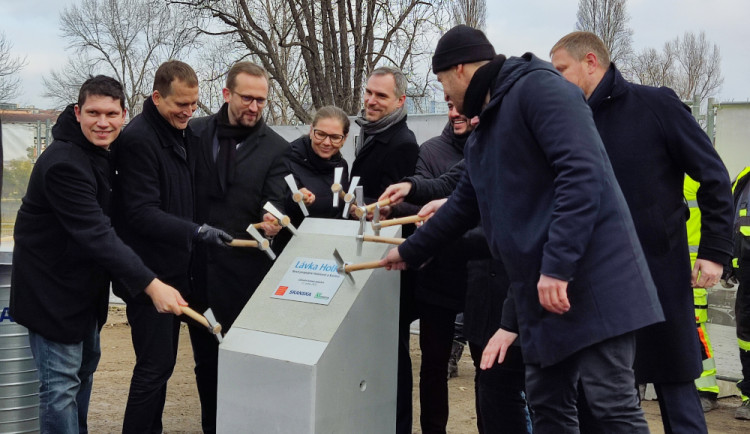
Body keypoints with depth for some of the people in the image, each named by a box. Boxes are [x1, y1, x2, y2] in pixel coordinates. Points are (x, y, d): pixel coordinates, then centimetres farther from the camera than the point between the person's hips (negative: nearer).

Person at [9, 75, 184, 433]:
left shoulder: (104, 151, 2)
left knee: (85, 365, 22)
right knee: (61, 383, -5)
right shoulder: (63, 163, -28)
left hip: (83, 280, 10)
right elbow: (96, 234, -36)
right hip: (50, 287, -10)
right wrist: (150, 285, -43)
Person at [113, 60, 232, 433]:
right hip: (148, 275, -9)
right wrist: (197, 232, -32)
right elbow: (142, 213, -22)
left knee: (162, 362, 15)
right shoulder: (138, 140, -18)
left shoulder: (177, 133, 11)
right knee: (155, 365, -4)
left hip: (173, 270, 9)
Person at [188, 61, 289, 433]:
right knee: (205, 356, 13)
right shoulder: (196, 132, 3)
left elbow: (274, 201, -8)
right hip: (199, 265, 2)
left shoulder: (276, 148, 0)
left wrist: (271, 220, -31)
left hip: (244, 268, -2)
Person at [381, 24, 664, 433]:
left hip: (591, 276, -9)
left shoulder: (537, 88, -8)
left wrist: (557, 266, -24)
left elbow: (583, 173, -20)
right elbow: (462, 208, 34)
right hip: (540, 288, 10)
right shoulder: (481, 138, 21)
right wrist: (410, 251, 43)